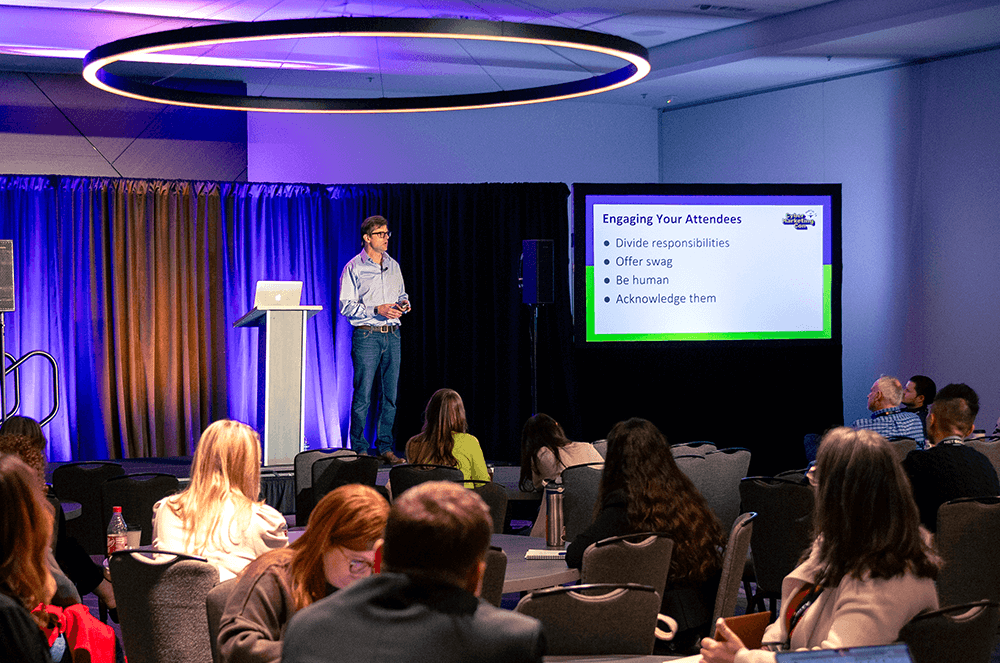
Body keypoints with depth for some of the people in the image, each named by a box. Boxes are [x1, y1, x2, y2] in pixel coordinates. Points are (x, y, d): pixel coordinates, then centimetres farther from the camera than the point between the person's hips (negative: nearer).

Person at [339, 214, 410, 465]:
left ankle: (385, 447, 10)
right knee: (362, 395, -5)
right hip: (366, 335, -5)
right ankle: (359, 449, 1)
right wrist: (377, 310, -17)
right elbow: (346, 306, -7)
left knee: (390, 394, 4)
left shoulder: (393, 266, 15)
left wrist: (403, 304, 1)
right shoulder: (354, 268, -2)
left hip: (392, 334, 5)